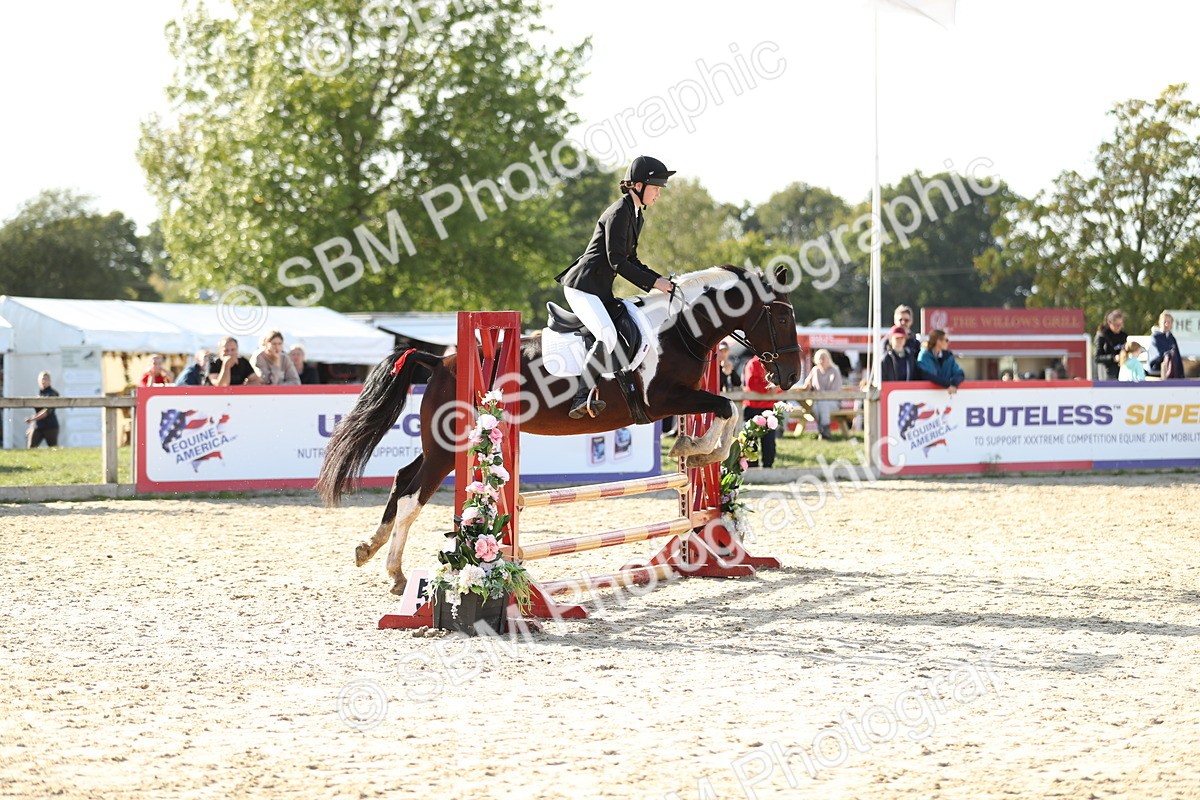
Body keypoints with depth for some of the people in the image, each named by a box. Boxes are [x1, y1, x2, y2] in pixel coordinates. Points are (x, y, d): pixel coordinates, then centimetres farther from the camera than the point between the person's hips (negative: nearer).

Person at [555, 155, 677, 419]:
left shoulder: (636, 215, 16)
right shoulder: (619, 213, -14)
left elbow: (631, 261, 20)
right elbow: (617, 261, -19)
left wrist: (661, 280, 7)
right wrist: (652, 282, -18)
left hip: (600, 290, 11)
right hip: (582, 286, -11)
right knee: (608, 337, -28)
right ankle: (581, 401, -31)